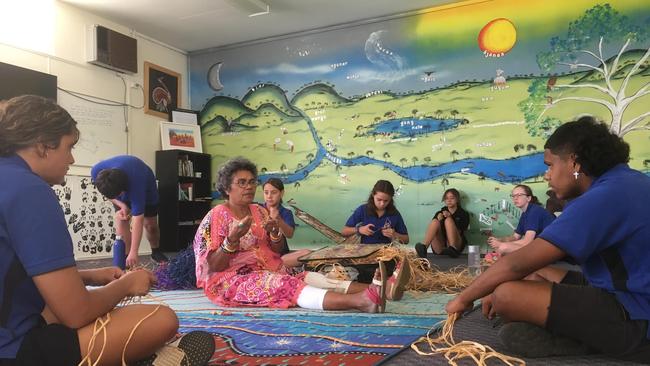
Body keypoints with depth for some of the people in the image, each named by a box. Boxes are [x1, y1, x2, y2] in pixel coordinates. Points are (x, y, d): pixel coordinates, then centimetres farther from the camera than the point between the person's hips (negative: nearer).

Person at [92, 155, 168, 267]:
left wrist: (133, 253, -48)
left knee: (150, 224, 0)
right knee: (120, 221, -17)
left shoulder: (135, 184, -47)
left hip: (146, 189, -3)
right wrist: (121, 204, -28)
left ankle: (156, 252, 26)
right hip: (118, 187, 3)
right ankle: (126, 256, -10)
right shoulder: (96, 172, -36)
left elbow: (138, 220, -46)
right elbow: (105, 190, -11)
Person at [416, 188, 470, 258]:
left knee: (448, 220, -20)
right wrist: (439, 220, -14)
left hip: (456, 245, -1)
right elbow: (433, 227, 5)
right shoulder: (440, 213, 20)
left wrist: (450, 217, -16)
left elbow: (459, 231, -4)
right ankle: (424, 247, -44)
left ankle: (453, 249, -39)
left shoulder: (463, 214, 14)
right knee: (435, 221, -22)